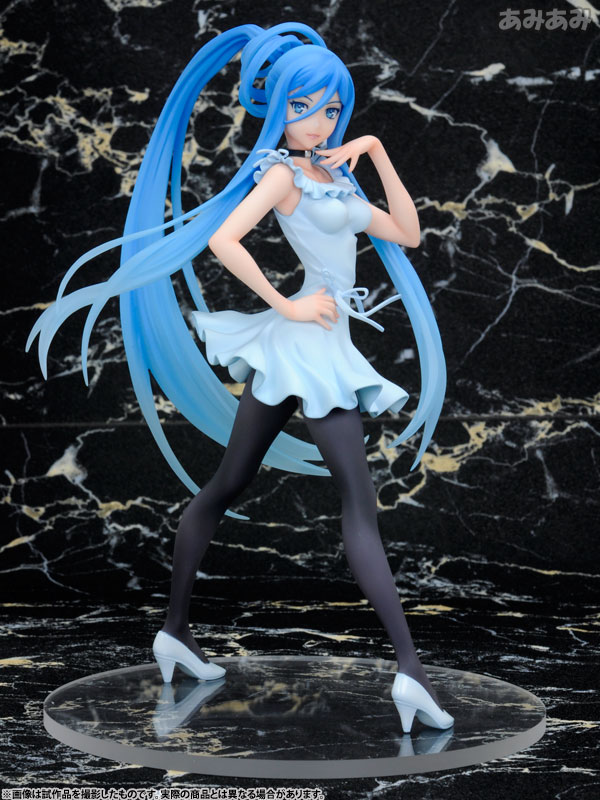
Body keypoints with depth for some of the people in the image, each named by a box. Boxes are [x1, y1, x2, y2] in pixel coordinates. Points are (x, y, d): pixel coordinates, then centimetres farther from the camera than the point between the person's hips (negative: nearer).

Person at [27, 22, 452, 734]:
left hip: (294, 349, 9)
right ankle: (409, 668, -17)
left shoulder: (329, 175, 17)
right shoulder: (282, 170, -9)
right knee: (359, 502, -13)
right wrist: (288, 306, -20)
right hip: (312, 348, -9)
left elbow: (405, 232, 15)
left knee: (225, 486, 12)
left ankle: (175, 629, 20)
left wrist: (378, 156, 7)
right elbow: (223, 237, -23)